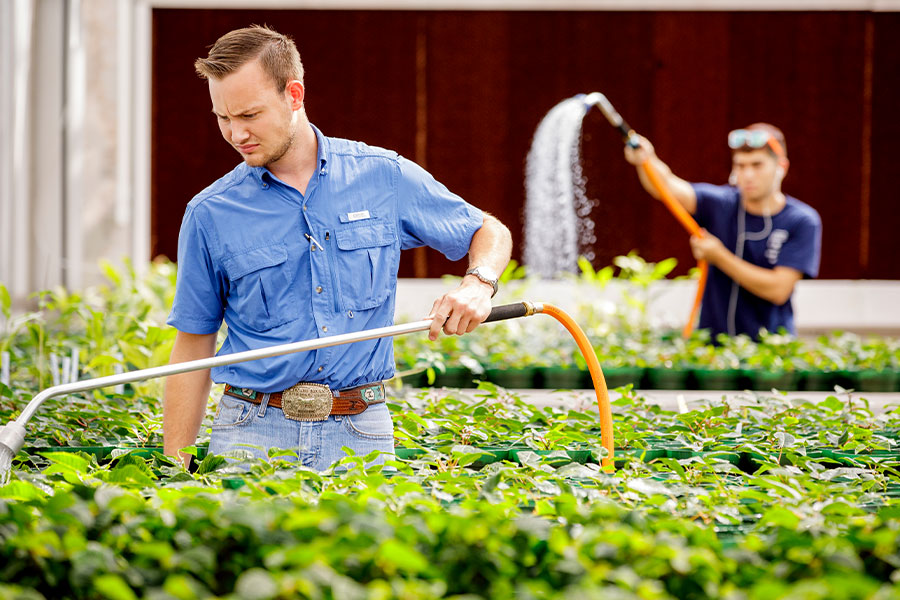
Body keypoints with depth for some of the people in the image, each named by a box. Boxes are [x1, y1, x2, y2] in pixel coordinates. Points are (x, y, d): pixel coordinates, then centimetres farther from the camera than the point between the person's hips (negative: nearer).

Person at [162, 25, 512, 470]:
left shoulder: (384, 176, 5)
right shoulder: (210, 215, 3)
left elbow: (490, 232, 17)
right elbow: (193, 349, 8)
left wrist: (478, 284, -6)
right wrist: (175, 475, 4)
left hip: (360, 436, 1)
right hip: (252, 433, -1)